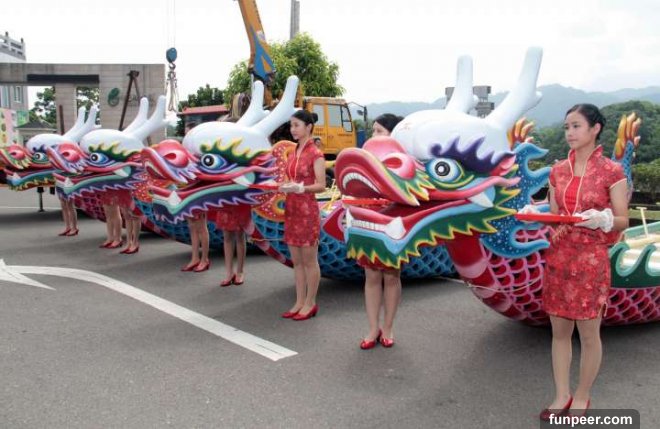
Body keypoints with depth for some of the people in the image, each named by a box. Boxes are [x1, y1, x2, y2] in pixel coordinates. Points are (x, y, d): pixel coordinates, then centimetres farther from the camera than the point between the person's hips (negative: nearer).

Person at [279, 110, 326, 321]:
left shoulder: (315, 154, -9)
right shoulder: (293, 153, 12)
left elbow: (321, 185, -14)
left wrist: (300, 188, -26)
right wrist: (283, 185, -2)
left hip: (308, 210, -8)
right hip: (291, 209, 8)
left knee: (309, 260, 2)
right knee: (296, 260, 11)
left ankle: (310, 303, 13)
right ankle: (300, 301, 20)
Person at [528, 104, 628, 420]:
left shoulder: (611, 171, -6)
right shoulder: (558, 171, 7)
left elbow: (622, 221, -5)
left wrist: (602, 219, -25)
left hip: (591, 261, -4)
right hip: (557, 258, 5)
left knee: (588, 333, 6)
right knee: (559, 330, 10)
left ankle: (582, 398, 23)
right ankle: (562, 396, 24)